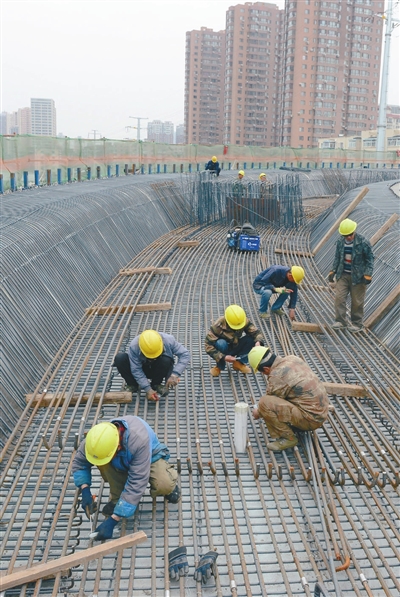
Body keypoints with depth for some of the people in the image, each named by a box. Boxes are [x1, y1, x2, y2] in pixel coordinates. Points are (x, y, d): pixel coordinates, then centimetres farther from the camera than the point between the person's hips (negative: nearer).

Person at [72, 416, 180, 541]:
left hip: (151, 457, -4)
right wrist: (85, 491, -27)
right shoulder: (97, 438, -30)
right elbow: (79, 462, -11)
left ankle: (169, 483, 2)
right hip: (123, 462, 4)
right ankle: (116, 498, -7)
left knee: (164, 486, -35)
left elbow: (136, 485, -41)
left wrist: (112, 521, -41)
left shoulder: (139, 440, -43)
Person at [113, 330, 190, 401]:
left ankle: (156, 384, -7)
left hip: (159, 370, 1)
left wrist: (175, 374, -36)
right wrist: (147, 389, -32)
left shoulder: (168, 340, -27)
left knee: (166, 360, -35)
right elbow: (136, 370, -25)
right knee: (120, 358, -26)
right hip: (143, 370, 0)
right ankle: (133, 385, -3)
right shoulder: (134, 346, -29)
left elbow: (185, 354, -25)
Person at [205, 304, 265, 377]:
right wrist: (223, 357, -40)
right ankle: (219, 366, -12)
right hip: (223, 350, -3)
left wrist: (258, 342, -41)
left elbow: (255, 332, -18)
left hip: (235, 348, 3)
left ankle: (238, 363, -6)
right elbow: (208, 346, -31)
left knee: (250, 339, -24)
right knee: (221, 344, -38)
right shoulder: (218, 326, -30)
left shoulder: (244, 321, -20)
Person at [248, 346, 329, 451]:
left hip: (311, 419, -9)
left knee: (264, 403, -19)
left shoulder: (276, 377, -19)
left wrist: (258, 413, 17)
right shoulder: (292, 359, 5)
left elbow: (270, 404, -4)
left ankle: (287, 438, -6)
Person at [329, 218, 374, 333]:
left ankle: (357, 324, 17)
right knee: (339, 297, -4)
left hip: (358, 276, -4)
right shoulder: (340, 241, -1)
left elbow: (369, 258, -8)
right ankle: (340, 321, 5)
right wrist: (333, 271, 8)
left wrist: (368, 274, -14)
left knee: (357, 301, 5)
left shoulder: (363, 242, -13)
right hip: (343, 275, 4)